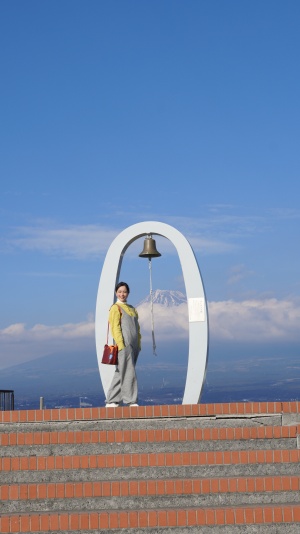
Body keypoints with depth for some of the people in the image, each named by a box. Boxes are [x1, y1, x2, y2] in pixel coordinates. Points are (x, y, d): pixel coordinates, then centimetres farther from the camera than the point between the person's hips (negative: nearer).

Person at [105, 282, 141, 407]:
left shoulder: (132, 309, 20)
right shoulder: (116, 308, -1)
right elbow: (115, 327, -9)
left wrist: (138, 344, 11)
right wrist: (121, 345, -16)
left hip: (133, 346, 7)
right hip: (124, 345, -7)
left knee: (121, 373, 8)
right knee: (129, 373, -9)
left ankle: (111, 401, 11)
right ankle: (131, 401, -6)